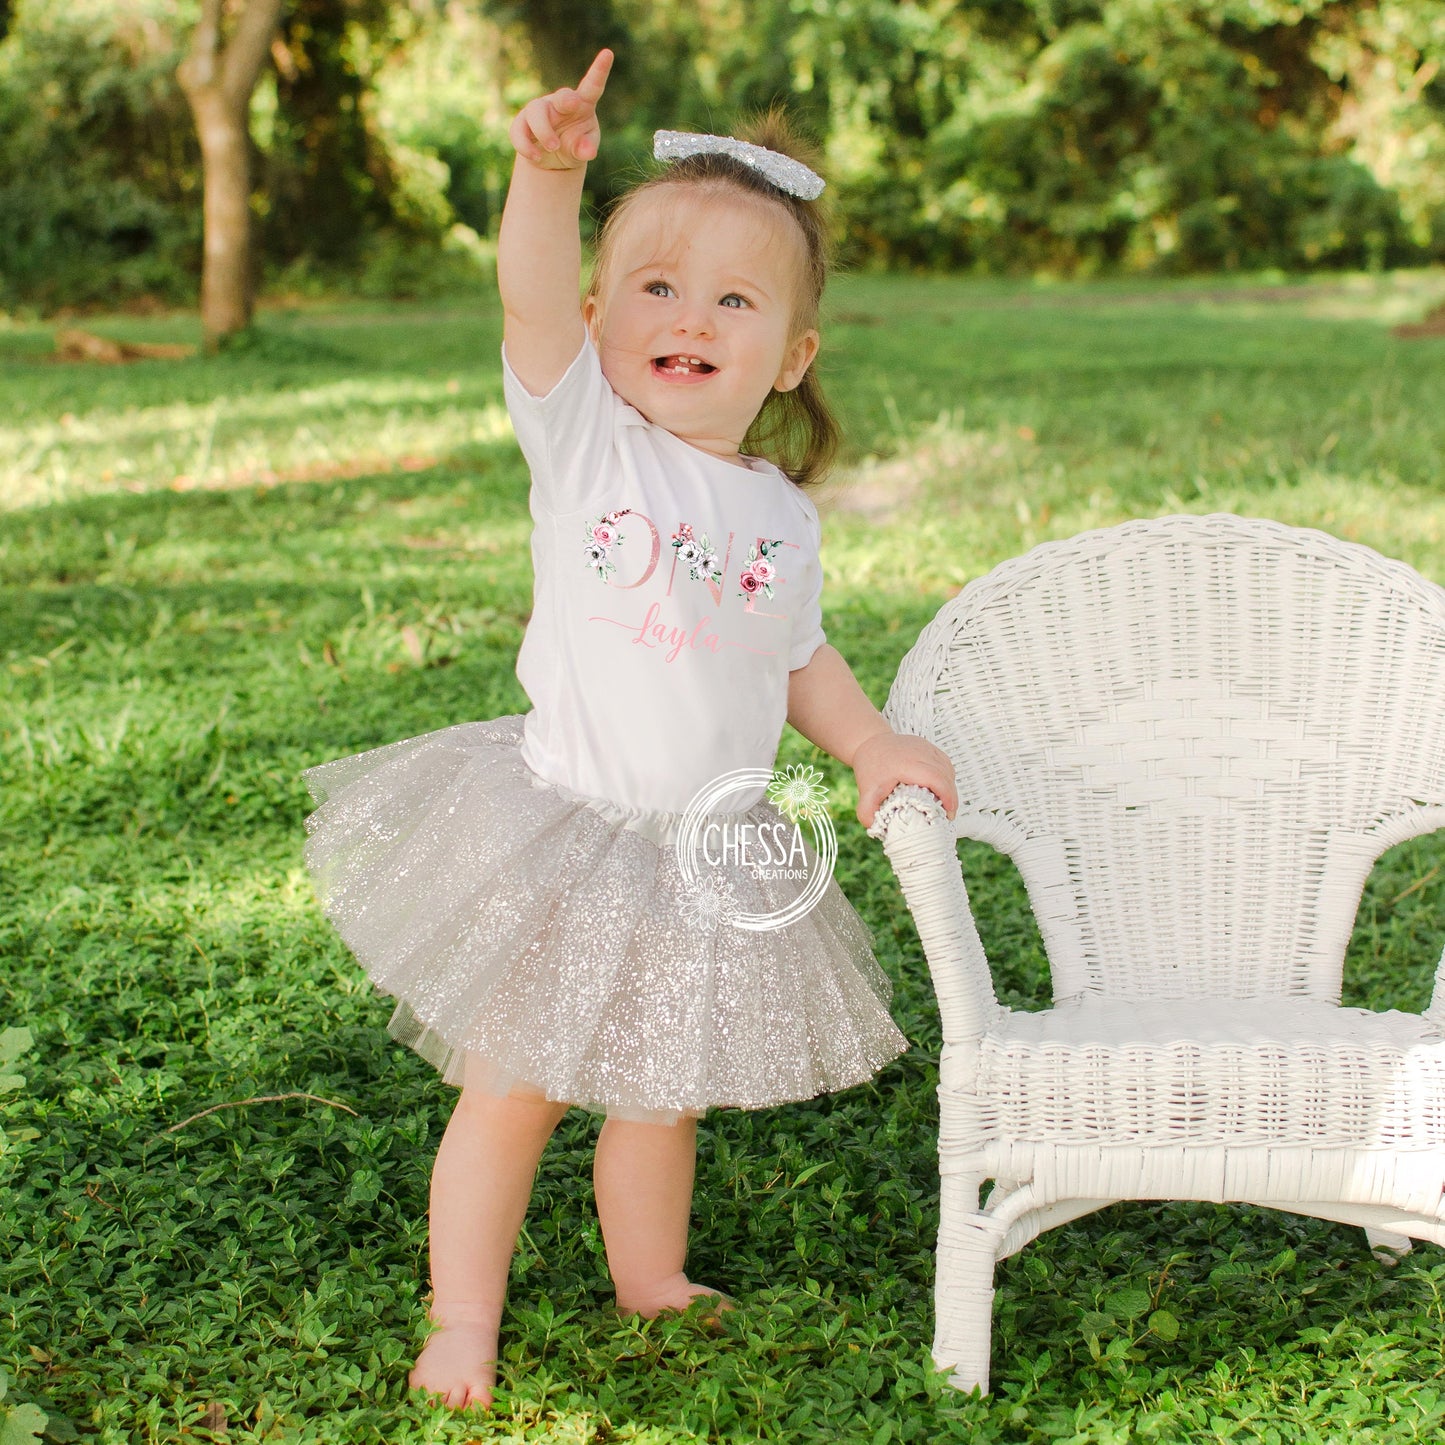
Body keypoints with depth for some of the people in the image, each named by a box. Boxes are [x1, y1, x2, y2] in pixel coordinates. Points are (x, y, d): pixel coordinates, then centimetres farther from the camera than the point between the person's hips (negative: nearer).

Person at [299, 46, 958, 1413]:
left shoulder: (781, 513, 3)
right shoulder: (584, 434, -9)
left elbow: (798, 658, 16)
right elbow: (531, 296, -27)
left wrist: (875, 743, 1)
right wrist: (550, 172, -44)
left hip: (711, 860, 4)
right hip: (562, 835, -3)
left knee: (663, 1091, 19)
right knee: (515, 1086, 6)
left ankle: (650, 1276, 42)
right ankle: (462, 1319, 23)